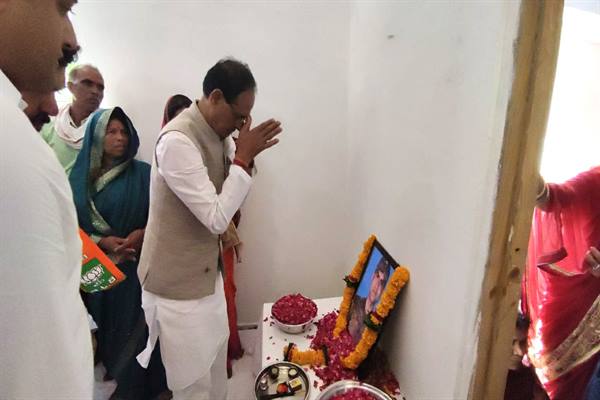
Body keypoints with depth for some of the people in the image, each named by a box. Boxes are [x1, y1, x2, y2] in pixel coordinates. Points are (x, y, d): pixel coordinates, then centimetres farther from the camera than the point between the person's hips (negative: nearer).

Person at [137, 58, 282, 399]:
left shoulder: (220, 134, 2)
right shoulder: (177, 141, -25)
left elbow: (230, 204, 7)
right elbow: (216, 218, -27)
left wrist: (246, 157, -9)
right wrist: (244, 157, -23)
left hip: (207, 273, 8)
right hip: (178, 283, -8)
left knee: (215, 370, 25)